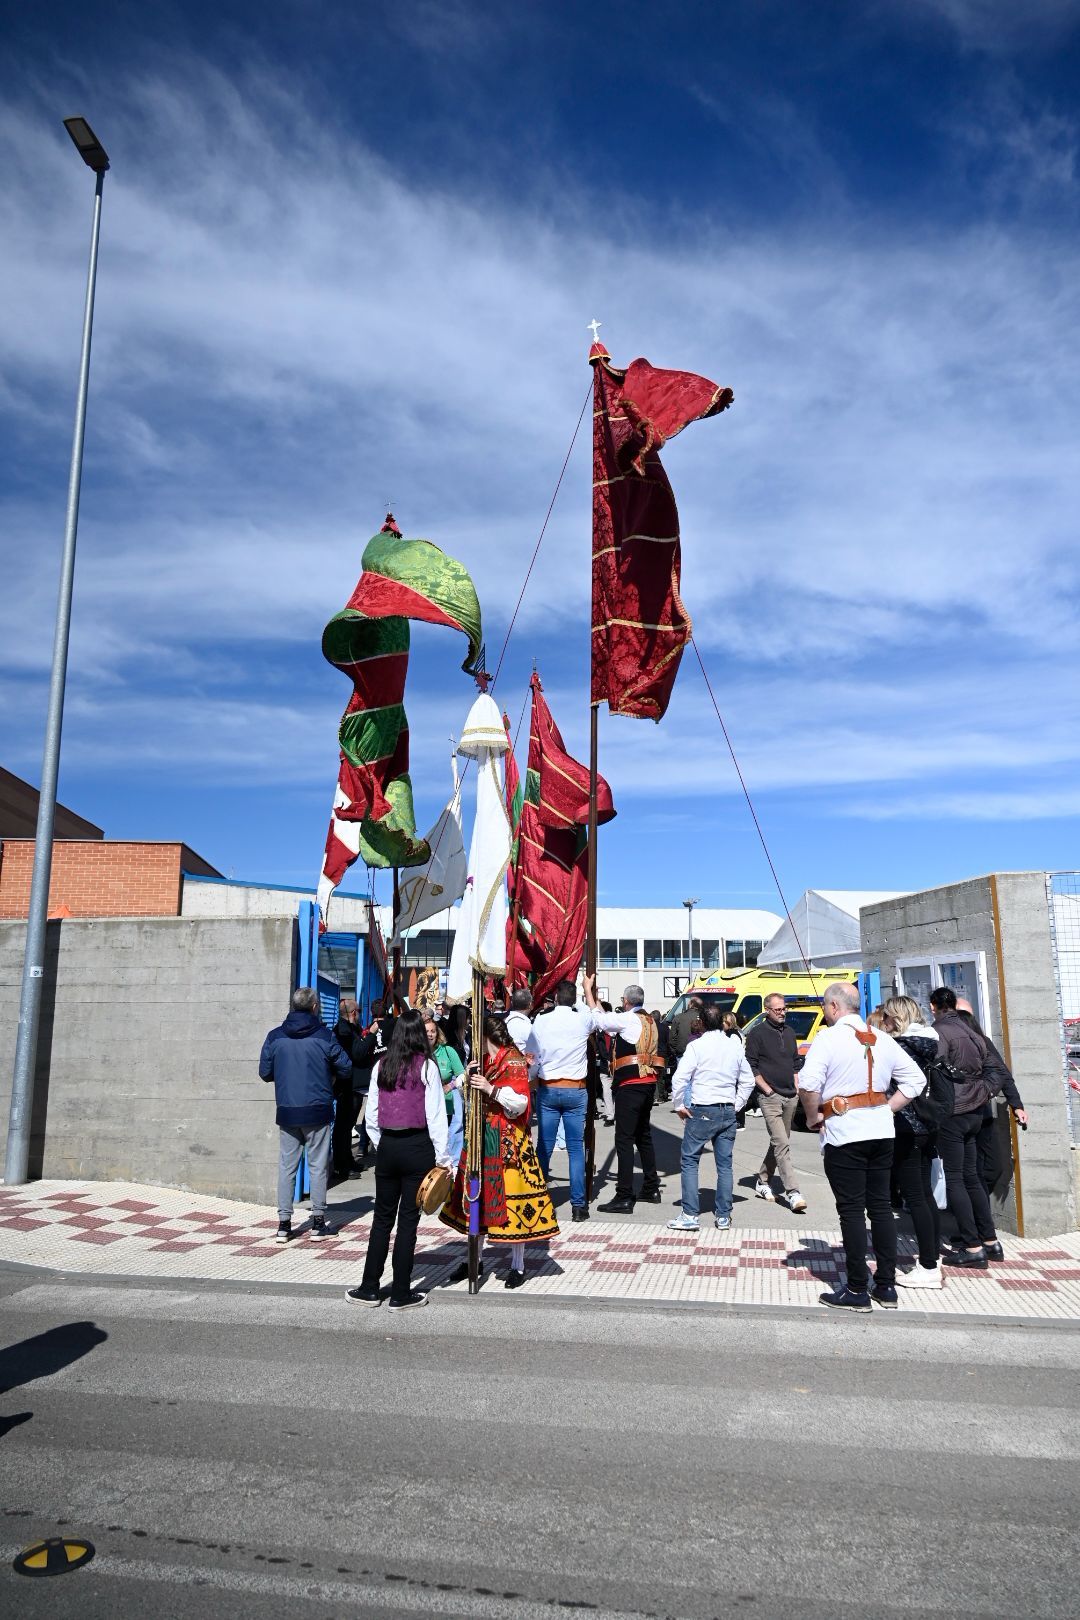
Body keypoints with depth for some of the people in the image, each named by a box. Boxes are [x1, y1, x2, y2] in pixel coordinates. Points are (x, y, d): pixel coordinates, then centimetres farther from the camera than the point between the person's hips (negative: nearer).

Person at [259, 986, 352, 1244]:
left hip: (287, 1111, 2)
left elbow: (264, 1072, 4)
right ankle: (318, 1223, 10)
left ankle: (284, 1223, 12)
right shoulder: (324, 1036, -8)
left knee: (286, 1166, 10)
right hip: (317, 1110, -2)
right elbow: (346, 1069, -4)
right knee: (318, 1165, 7)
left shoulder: (275, 1037, -1)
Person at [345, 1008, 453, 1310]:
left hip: (387, 1147, 4)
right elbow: (435, 1115, -9)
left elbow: (371, 1115, 6)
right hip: (418, 1147, -3)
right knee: (408, 1220, 4)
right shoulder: (426, 1066, -9)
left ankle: (369, 1288, 20)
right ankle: (401, 1294, 11)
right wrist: (442, 1157, -4)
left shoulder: (381, 1066, 2)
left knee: (382, 1218, 14)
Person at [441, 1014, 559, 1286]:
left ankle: (518, 1266, 8)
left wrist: (491, 1089, -26)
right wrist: (470, 1078, -1)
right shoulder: (483, 1060, 13)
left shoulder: (514, 1061, -9)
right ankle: (475, 1259, 24)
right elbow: (470, 1098, 17)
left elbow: (520, 1102, -17)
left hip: (505, 1142, -8)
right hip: (480, 1137, 8)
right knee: (477, 1197, 11)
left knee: (509, 1198, -4)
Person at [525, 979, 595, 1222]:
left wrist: (533, 1084, 16)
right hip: (576, 1091, 0)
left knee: (544, 1146, 8)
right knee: (576, 1147, 3)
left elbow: (531, 1059, 1)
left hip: (548, 1090, 1)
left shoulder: (541, 1022, -5)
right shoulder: (583, 1020, -5)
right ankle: (578, 1205, 4)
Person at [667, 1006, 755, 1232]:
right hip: (728, 1111, 5)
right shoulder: (735, 1046, 7)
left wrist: (679, 1106, -3)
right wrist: (736, 1105, 17)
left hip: (702, 1111, -5)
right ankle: (723, 1216, 13)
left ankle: (690, 1215, 1)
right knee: (725, 1164, 10)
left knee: (690, 1161, 4)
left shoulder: (697, 1045, -9)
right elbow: (748, 1080, 14)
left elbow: (680, 1078, -15)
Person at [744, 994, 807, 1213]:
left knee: (778, 1142, 13)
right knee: (782, 1144, -13)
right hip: (770, 1097, -7)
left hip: (790, 1097, 7)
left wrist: (796, 1086, 11)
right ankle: (792, 1192, -17)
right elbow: (750, 1065, -7)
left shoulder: (789, 1033, 15)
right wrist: (766, 1088, -11)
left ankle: (763, 1182, 25)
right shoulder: (757, 1033, -6)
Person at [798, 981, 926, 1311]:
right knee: (880, 1205, 13)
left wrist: (813, 1116, -6)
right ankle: (886, 1285, 20)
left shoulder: (829, 1038, -11)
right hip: (881, 1131, 6)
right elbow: (916, 1079, 11)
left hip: (844, 1134, -6)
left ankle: (857, 1290, 6)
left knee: (851, 1210, 1)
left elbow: (808, 1084, -22)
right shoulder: (882, 1039, 9)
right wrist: (889, 1108, 10)